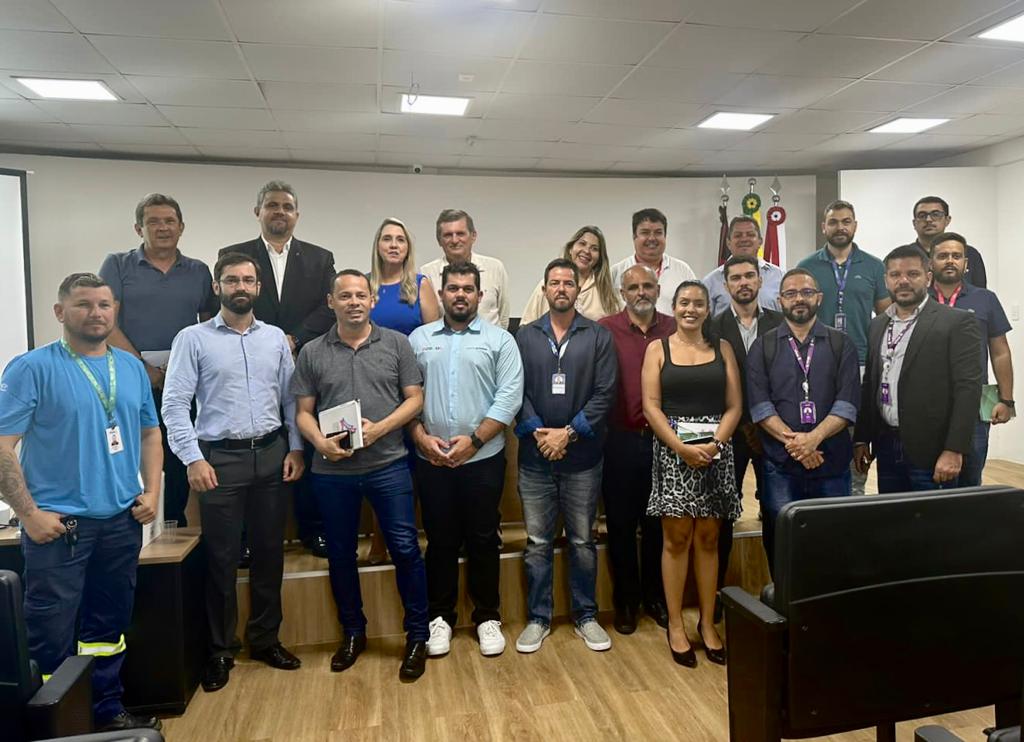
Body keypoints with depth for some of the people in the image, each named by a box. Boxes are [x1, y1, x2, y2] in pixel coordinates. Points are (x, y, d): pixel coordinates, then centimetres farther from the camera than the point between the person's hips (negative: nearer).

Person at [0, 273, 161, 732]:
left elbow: (150, 434, 15)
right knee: (52, 637, 4)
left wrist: (151, 492, 4)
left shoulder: (132, 368, 8)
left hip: (122, 521, 5)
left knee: (110, 623, 18)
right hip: (58, 525, -5)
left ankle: (107, 711, 34)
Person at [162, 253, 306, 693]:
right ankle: (220, 650, 22)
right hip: (220, 458, -3)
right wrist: (193, 458, -13)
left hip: (271, 454, 3)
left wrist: (296, 448, 1)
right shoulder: (193, 339, -2)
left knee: (269, 552, 11)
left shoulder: (276, 338, 8)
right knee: (221, 558, 5)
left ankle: (265, 639, 28)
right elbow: (175, 403, -7)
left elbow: (290, 398, 9)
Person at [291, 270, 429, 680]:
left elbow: (414, 399, 0)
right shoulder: (312, 352, 5)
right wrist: (320, 443, -14)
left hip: (388, 465, -2)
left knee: (405, 549, 1)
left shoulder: (396, 343, 2)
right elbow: (303, 412, 6)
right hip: (332, 471, 2)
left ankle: (417, 636, 18)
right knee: (341, 554, 14)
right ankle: (353, 632, 33)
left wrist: (379, 429, -14)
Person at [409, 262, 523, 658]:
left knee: (483, 540, 8)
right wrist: (421, 436, -9)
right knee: (440, 540, 11)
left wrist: (473, 440, -14)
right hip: (431, 460, 2)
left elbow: (509, 397, -8)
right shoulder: (418, 339, 8)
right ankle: (440, 616, 26)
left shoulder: (500, 340, 0)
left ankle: (487, 617, 24)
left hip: (483, 458, -1)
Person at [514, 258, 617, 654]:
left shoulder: (598, 336, 3)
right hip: (535, 457, 1)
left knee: (582, 541, 10)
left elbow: (604, 393, -5)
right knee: (537, 543, 8)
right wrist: (537, 432, -13)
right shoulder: (525, 336, 7)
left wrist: (569, 432, -13)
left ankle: (585, 615, 25)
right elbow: (517, 391, 0)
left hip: (582, 456, -1)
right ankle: (538, 618, 22)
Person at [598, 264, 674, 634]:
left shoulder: (674, 330, 4)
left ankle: (655, 596, 31)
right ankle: (625, 599, 27)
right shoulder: (605, 330, -4)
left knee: (658, 522, 13)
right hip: (621, 440, -2)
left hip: (664, 439, 2)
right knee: (621, 523, 10)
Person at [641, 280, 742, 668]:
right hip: (673, 451, -1)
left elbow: (734, 405, 4)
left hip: (716, 450, 2)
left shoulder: (722, 348, 9)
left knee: (708, 538, 7)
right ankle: (675, 625, 12)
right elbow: (651, 406, -3)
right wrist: (682, 447, -13)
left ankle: (707, 623, 18)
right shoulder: (658, 349, 4)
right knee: (677, 537, 1)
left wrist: (716, 442, -11)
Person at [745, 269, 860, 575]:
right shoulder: (763, 347, 6)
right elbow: (759, 403, -4)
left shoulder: (841, 344, 7)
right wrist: (791, 441, -16)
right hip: (779, 463, 0)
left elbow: (848, 401, -3)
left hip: (832, 462, 1)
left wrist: (813, 438, -17)